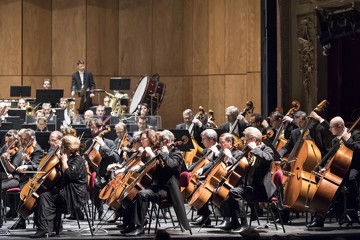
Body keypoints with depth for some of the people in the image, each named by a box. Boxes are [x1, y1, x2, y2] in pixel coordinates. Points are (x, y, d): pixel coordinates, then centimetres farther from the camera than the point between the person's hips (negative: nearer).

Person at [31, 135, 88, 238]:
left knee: (45, 197, -19)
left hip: (75, 195, -11)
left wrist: (64, 161, -15)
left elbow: (69, 174, -26)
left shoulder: (78, 161, -11)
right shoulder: (71, 159, 19)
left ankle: (44, 229, -24)